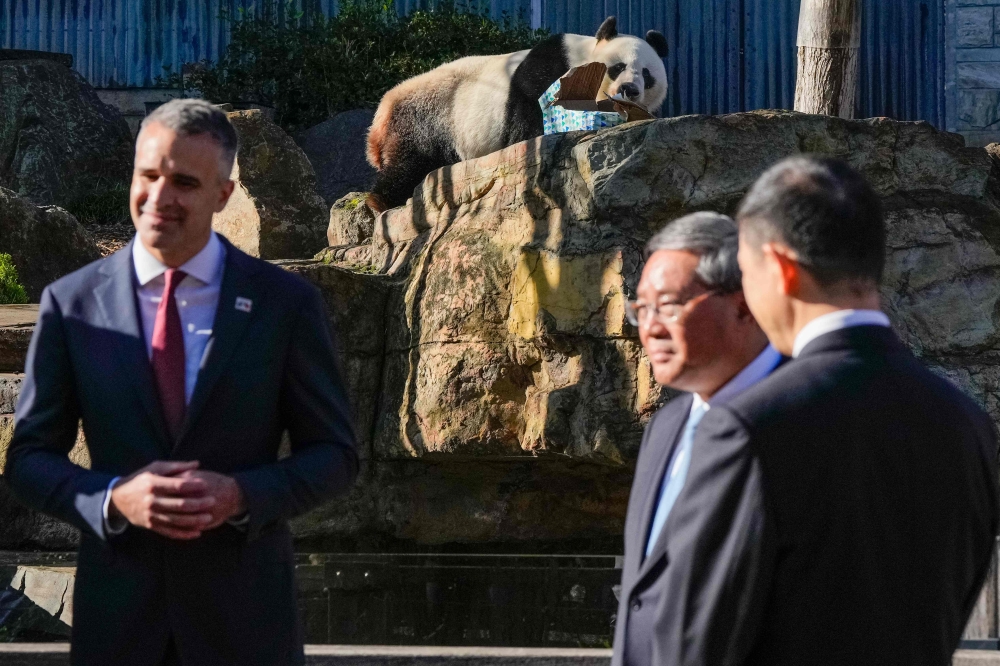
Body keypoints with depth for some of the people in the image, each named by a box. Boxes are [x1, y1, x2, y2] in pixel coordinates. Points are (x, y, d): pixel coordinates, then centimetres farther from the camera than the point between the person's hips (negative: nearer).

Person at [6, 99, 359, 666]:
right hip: (116, 613, 1)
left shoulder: (286, 304, -2)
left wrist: (241, 495, -16)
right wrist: (115, 497, -16)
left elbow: (335, 455, 2)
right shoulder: (72, 304, 0)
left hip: (246, 616, -1)